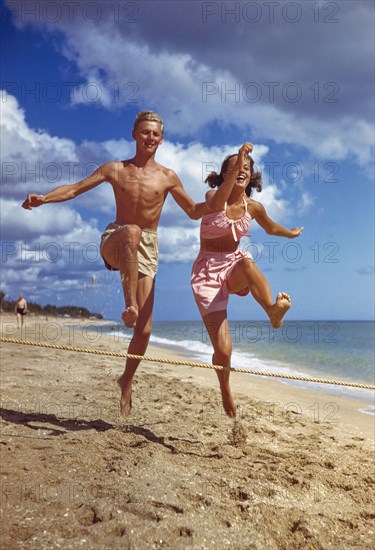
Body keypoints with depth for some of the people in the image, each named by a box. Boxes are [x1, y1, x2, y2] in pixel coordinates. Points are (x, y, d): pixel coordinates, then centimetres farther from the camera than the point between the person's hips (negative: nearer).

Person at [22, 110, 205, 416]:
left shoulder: (167, 177, 6)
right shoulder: (115, 169, 7)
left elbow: (194, 211, 12)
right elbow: (75, 189, 6)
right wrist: (43, 198, -10)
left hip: (146, 251, 1)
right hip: (115, 242, -1)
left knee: (144, 330, -4)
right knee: (132, 230, -41)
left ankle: (127, 382, 22)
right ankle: (129, 305, -39)